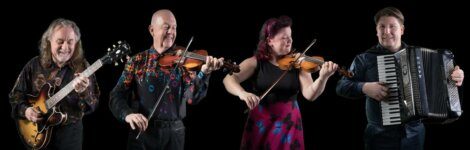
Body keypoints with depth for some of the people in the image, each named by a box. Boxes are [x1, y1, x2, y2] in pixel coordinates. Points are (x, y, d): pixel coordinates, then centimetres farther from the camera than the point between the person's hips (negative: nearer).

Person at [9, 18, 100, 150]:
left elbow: (92, 106, -12)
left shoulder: (82, 67, -7)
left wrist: (83, 92, -31)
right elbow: (16, 95, 5)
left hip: (69, 131, -1)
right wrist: (25, 110, -13)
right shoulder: (34, 65, -3)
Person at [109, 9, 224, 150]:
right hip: (141, 132, 0)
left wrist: (204, 73, -29)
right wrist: (127, 114, -22)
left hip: (173, 133, 0)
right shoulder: (137, 61, 3)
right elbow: (117, 96, -2)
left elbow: (193, 97, -12)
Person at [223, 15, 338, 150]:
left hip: (288, 122, 1)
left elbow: (309, 95, -12)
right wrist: (242, 93, -33)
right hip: (260, 122, 0)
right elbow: (229, 79, -12)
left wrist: (323, 78, -31)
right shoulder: (256, 62, -3)